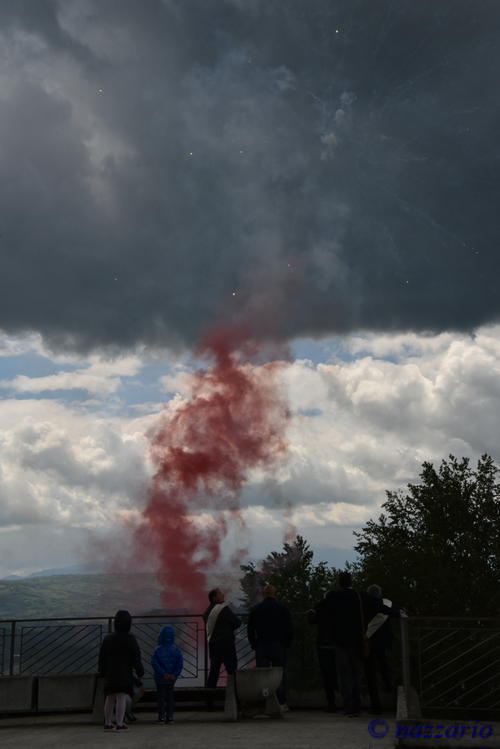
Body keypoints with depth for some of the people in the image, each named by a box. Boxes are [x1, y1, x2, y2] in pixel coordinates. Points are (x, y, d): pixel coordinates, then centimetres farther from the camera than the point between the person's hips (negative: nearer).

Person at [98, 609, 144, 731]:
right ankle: (119, 724, -10)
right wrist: (140, 672, 0)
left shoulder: (107, 638, 8)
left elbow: (102, 657, 11)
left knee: (110, 698, 13)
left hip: (110, 674, 6)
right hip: (124, 674, -6)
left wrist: (102, 672, 19)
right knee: (122, 697, -6)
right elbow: (136, 657, -8)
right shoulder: (130, 639, -8)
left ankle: (108, 723, 19)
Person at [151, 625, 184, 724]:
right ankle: (170, 716, 13)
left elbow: (154, 663, -18)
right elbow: (180, 663, -7)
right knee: (170, 697, 13)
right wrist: (175, 674, -6)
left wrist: (163, 673, -16)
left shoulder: (158, 650, -12)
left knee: (161, 697, 7)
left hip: (160, 678, -3)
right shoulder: (176, 650, -4)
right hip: (172, 679, 3)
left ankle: (161, 716, 5)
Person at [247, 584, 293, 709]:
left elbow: (250, 630, 7)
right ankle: (281, 703, -3)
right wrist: (287, 644, 12)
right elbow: (290, 629, 2)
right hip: (279, 647, -1)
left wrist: (254, 645, 14)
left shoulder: (255, 609, 5)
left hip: (261, 647, 1)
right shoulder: (283, 608, 1)